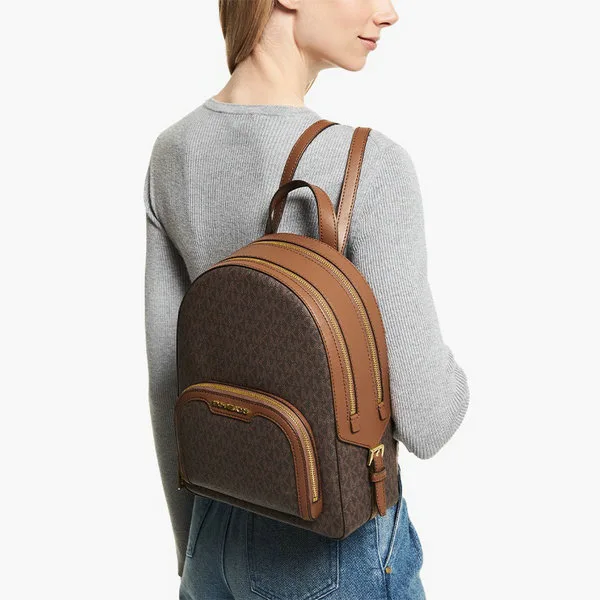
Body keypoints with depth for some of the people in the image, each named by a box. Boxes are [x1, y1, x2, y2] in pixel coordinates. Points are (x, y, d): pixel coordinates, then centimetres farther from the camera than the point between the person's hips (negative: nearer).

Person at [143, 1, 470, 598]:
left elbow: (169, 381, 1)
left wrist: (192, 548, 14)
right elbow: (424, 420, -22)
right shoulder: (369, 169, -27)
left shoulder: (172, 154, -5)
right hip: (334, 549, -6)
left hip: (224, 528, 6)